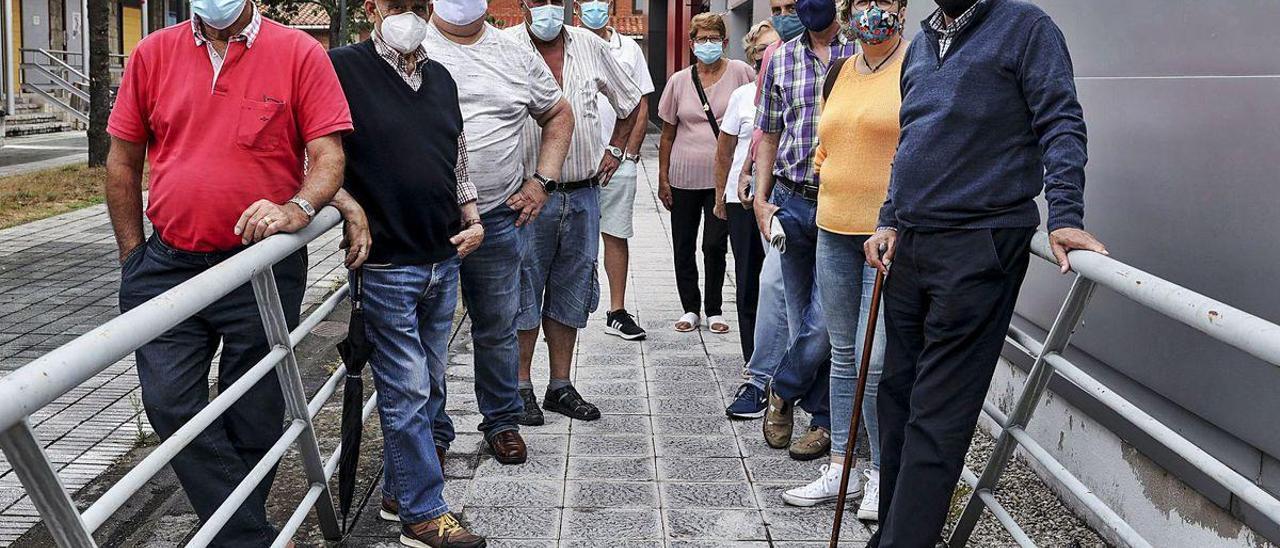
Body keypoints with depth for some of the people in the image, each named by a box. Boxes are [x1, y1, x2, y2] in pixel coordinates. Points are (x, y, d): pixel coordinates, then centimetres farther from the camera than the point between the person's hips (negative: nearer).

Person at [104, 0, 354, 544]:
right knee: (170, 403, -8)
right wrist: (134, 260, 8)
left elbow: (328, 156, -5)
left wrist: (298, 208, -24)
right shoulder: (153, 54, 5)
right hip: (167, 264, 3)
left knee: (254, 417, 6)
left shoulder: (299, 53, -3)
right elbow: (122, 163, 10)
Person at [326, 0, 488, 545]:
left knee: (428, 385, 14)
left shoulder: (440, 78, 12)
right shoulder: (343, 68, -8)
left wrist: (472, 219, 9)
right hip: (385, 267, -7)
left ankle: (399, 489, 29)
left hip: (444, 261, 7)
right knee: (406, 393, -1)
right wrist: (352, 209, -22)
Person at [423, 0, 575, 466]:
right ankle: (431, 433, 20)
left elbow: (558, 115, 18)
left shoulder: (517, 56, 8)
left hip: (497, 219, 2)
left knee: (497, 329, 12)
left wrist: (542, 181, 7)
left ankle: (502, 422, 29)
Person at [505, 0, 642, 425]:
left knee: (570, 295, 11)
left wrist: (615, 150, 14)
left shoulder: (590, 46, 8)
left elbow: (631, 101, 23)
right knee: (523, 295, 2)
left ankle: (561, 387, 22)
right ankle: (521, 389, 13)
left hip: (583, 195, 4)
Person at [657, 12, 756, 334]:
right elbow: (668, 133, 8)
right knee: (683, 247, 8)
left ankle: (714, 310, 15)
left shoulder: (739, 73, -2)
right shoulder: (679, 81, 4)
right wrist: (663, 179, 5)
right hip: (684, 177, 2)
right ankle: (690, 309, 22)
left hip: (723, 177, -2)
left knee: (715, 245, -1)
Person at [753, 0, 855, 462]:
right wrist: (761, 198, 8)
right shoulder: (781, 60, 12)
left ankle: (783, 392, 16)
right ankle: (822, 419, 23)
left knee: (824, 319, -7)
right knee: (801, 318, 9)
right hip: (791, 201, 4)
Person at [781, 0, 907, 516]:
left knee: (874, 362, -8)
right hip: (834, 231, 7)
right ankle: (839, 467, 22)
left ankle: (883, 474, 9)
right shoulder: (839, 74, 14)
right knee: (843, 354, 13)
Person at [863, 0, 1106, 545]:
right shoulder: (921, 45, 19)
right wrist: (890, 221, 13)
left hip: (978, 248, -7)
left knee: (937, 414, -6)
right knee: (897, 395, 12)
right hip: (910, 245, 8)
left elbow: (1061, 125, -10)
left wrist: (1065, 217, -23)